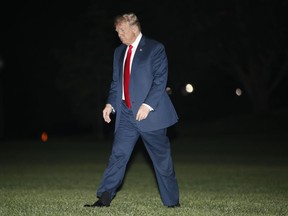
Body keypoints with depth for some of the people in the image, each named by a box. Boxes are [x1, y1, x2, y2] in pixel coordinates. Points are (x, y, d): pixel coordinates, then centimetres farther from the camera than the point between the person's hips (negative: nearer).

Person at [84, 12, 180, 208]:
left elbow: (160, 80, -12)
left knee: (162, 159, 3)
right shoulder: (119, 52, 15)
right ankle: (104, 198, -1)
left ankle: (172, 202, 14)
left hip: (150, 113, -5)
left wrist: (147, 105, -21)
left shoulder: (155, 49, -4)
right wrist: (110, 103, 2)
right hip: (126, 113, 5)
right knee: (118, 155, -2)